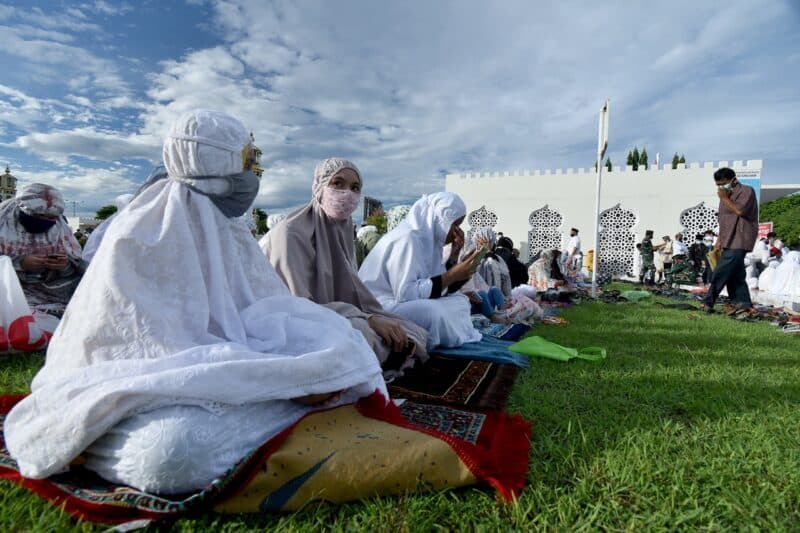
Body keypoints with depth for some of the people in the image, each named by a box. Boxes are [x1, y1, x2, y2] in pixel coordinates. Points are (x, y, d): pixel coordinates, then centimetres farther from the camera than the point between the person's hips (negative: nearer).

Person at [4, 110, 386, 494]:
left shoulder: (229, 232, 5)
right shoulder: (138, 240, -17)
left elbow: (269, 309, 2)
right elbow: (168, 353, -24)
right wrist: (280, 378, -29)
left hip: (215, 377, 6)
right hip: (140, 394, -6)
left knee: (340, 353, -6)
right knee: (182, 450, -38)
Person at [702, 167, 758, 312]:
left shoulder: (746, 191, -4)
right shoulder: (727, 195, 21)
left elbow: (740, 211, -19)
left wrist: (724, 198, -10)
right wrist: (720, 239, 16)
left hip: (739, 241, -9)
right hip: (729, 241, 9)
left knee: (722, 272, -13)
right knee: (735, 274, 6)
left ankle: (708, 303, -12)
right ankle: (744, 304, 10)